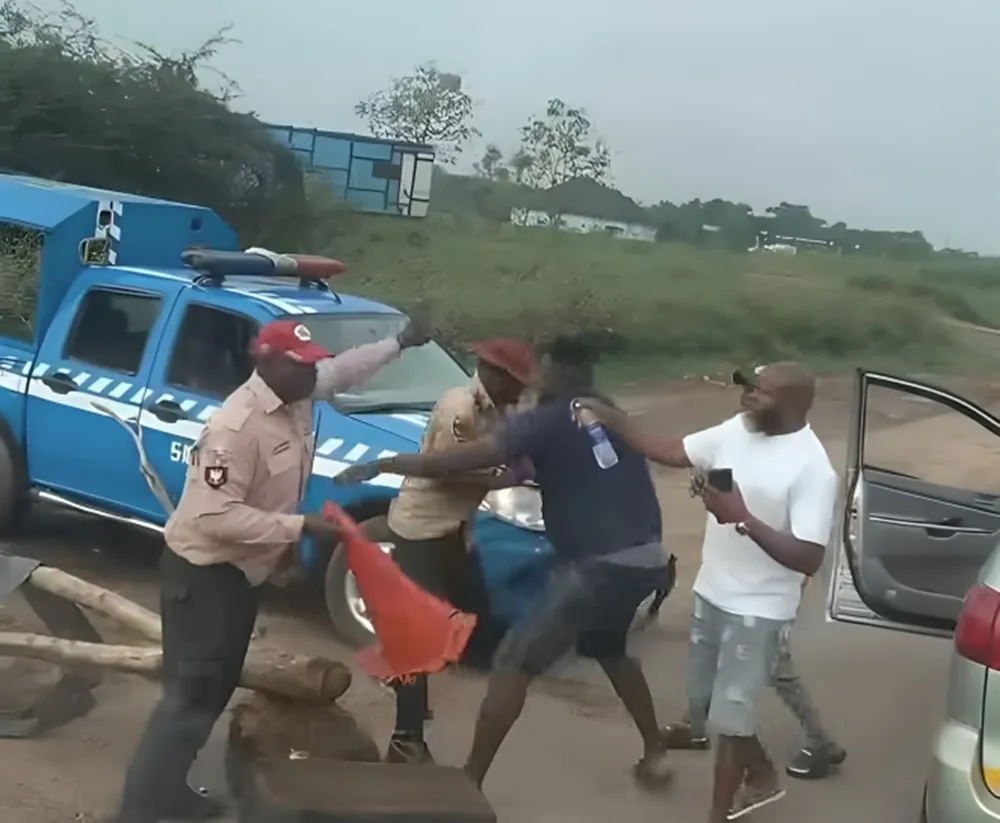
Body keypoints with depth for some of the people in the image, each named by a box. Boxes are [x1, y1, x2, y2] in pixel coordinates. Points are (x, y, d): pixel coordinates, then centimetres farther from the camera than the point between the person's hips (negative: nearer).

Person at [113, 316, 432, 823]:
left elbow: (344, 370, 20)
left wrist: (398, 344, 12)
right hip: (202, 572, -10)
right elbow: (217, 515, -32)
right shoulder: (237, 425, -28)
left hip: (242, 570, 10)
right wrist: (300, 526, -29)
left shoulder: (297, 396, -1)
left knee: (217, 689, 16)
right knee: (192, 694, -10)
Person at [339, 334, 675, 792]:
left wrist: (383, 465, -3)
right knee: (608, 650, 33)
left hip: (600, 563, -8)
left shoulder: (547, 420, -7)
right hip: (646, 558, 8)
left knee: (514, 663, -1)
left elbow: (464, 460, -11)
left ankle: (470, 782, 1)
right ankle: (655, 755, 33)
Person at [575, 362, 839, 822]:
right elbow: (671, 452, 7)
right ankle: (760, 775, 43)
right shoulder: (737, 430, -1)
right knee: (706, 701, 19)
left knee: (729, 714, -1)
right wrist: (613, 420, -3)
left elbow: (808, 559, -25)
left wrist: (744, 519, -31)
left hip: (758, 610, -8)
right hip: (710, 593, 8)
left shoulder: (812, 468, -22)